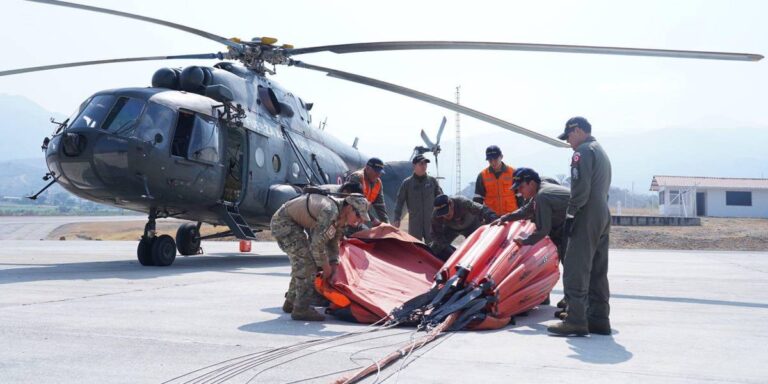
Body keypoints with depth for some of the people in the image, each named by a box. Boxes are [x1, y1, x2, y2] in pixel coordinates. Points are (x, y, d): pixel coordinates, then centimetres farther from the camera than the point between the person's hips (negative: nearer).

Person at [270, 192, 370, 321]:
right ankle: (301, 309, -13)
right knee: (307, 263, -16)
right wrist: (326, 268, -15)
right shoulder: (330, 212, -31)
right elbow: (317, 244, -29)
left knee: (300, 262, 18)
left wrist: (333, 265, 7)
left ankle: (290, 303, 32)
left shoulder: (341, 215, 0)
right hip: (283, 222, -10)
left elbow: (333, 241, 14)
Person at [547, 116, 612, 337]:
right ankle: (598, 319, 14)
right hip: (603, 215, 10)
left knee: (575, 269, -10)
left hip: (587, 217, -10)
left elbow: (580, 188, -18)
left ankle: (575, 320, -13)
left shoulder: (583, 151, -8)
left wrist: (570, 214, -15)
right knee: (597, 271, 11)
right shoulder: (601, 152, 23)